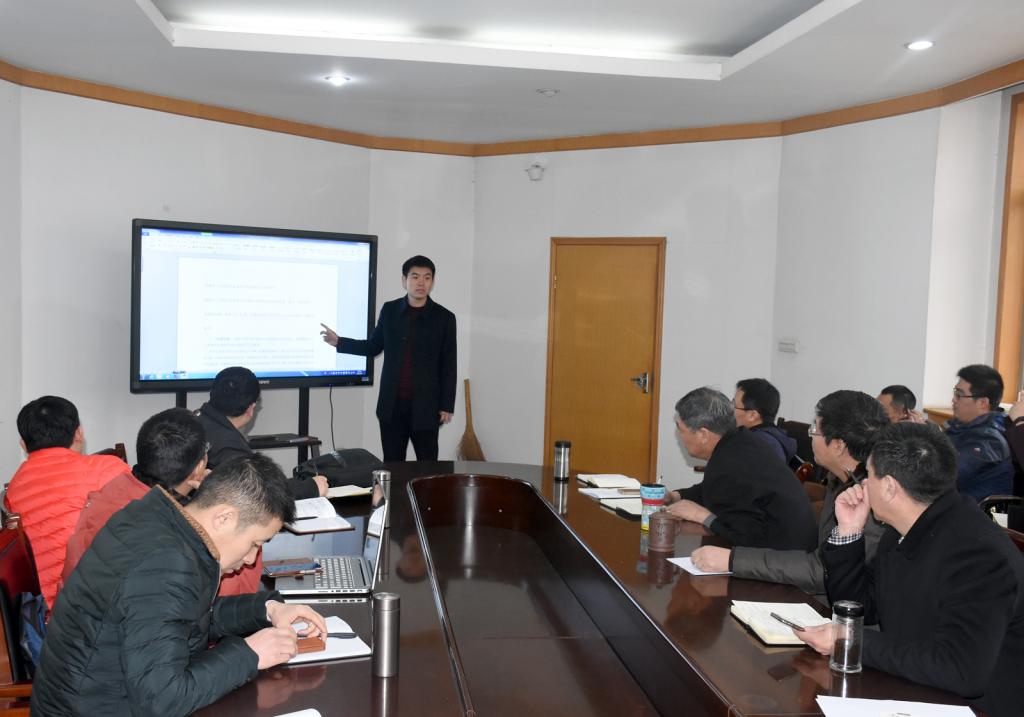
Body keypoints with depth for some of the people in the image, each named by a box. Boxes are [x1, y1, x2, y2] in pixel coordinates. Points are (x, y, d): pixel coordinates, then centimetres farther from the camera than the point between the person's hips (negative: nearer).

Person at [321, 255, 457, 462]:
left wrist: (447, 406, -3)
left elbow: (448, 366, -1)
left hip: (425, 406, -2)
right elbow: (373, 347, 15)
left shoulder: (444, 317, -4)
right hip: (391, 405, 3)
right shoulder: (390, 310, 4)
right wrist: (339, 342, 4)